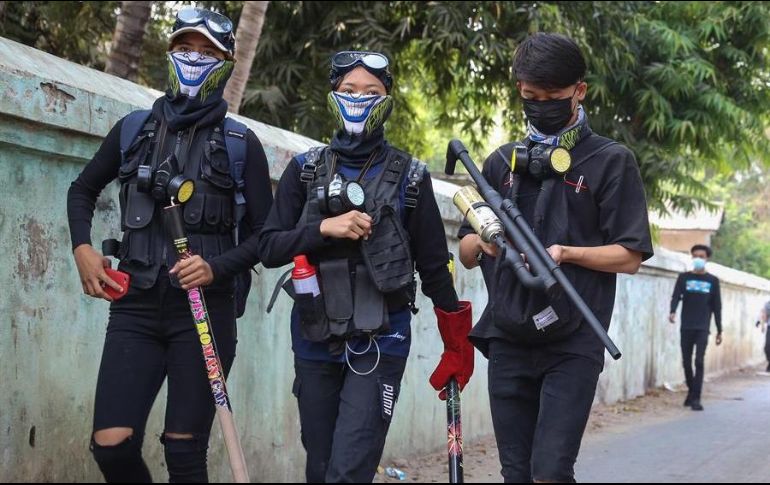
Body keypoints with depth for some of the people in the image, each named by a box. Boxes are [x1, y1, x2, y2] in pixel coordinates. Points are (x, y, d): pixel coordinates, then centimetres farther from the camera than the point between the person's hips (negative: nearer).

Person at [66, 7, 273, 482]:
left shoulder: (241, 143, 2)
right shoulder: (134, 129, 9)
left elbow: (265, 233, 3)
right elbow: (83, 189, 22)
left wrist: (217, 268, -15)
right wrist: (82, 248, 5)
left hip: (205, 310, -2)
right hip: (136, 306, 2)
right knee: (112, 445, -8)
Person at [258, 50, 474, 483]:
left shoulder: (409, 176, 1)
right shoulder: (305, 170, 6)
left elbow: (433, 265, 5)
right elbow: (270, 248, 1)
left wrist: (457, 342, 7)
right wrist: (325, 228, -15)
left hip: (380, 341, -3)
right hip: (315, 338, 3)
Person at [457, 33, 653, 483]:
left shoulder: (612, 161, 2)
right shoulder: (502, 161, 14)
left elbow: (630, 256, -2)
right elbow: (466, 254, 15)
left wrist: (565, 253, -18)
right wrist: (483, 242, -9)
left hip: (573, 345, -4)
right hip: (509, 342, 4)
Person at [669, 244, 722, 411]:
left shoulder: (712, 281, 7)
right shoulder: (684, 278, 7)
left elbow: (717, 306, 9)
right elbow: (676, 296, -5)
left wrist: (719, 330, 8)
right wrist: (672, 312, -26)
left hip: (703, 327, -1)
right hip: (686, 327, 1)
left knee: (699, 361, -12)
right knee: (686, 362, 7)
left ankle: (695, 398, -12)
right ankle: (691, 391, 28)